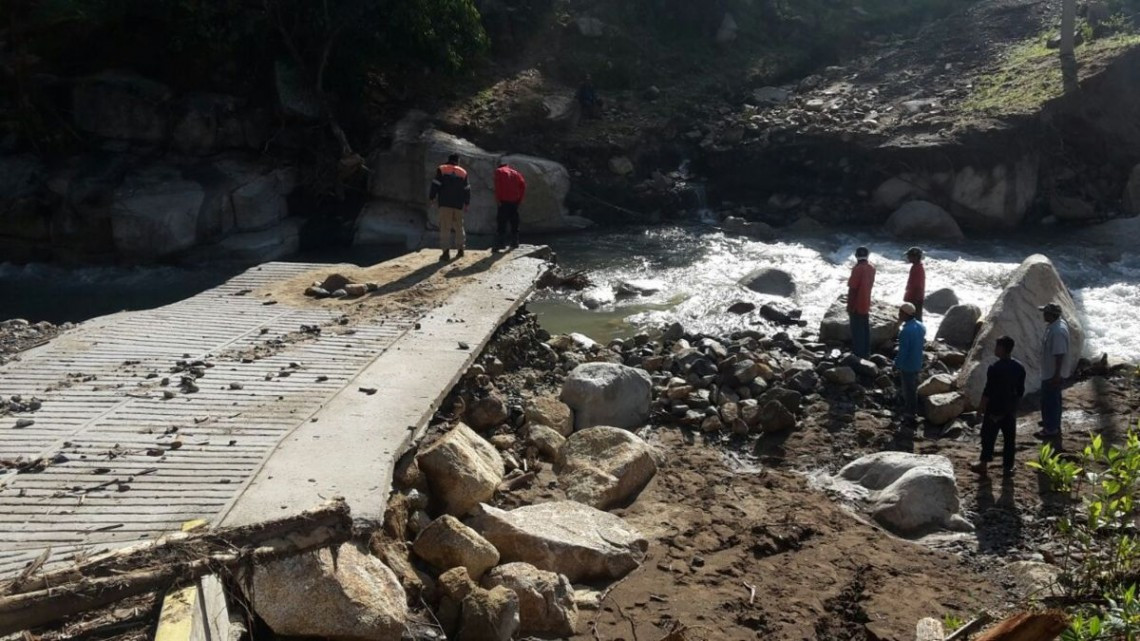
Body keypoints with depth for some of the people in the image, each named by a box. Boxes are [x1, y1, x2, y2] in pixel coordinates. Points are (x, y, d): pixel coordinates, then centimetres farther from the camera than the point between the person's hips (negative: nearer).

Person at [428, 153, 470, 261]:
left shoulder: (441, 170, 3)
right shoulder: (463, 172, 11)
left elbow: (435, 185, -5)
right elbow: (467, 189, 12)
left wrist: (432, 197, 3)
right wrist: (467, 203, 20)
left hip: (445, 203, -3)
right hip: (458, 204, 3)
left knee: (445, 228, -6)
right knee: (459, 226, 17)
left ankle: (446, 252, -15)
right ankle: (460, 249, 21)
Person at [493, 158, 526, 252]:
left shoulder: (499, 171, 0)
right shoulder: (515, 172, 13)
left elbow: (497, 186, -11)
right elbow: (523, 184, 5)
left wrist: (497, 199, -8)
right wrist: (520, 198, 9)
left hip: (504, 201, -5)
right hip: (515, 201, 5)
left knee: (502, 223, -4)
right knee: (514, 223, 12)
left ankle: (500, 243, -10)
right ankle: (515, 243, 15)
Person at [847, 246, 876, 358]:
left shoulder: (857, 269, -22)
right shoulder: (872, 268, 2)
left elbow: (852, 289, -20)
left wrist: (849, 306, -14)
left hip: (857, 305, -7)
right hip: (866, 304, 7)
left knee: (857, 330, 1)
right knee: (865, 328, 16)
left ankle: (858, 354, 6)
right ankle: (866, 352, 23)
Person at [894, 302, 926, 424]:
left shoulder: (905, 331, -29)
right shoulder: (921, 326, -2)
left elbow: (902, 352, -25)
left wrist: (896, 365, -12)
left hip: (907, 366, -8)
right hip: (917, 364, 8)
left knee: (909, 390, 8)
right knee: (913, 388, 23)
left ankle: (910, 415, 21)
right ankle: (912, 411, 37)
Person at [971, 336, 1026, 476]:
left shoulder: (995, 368, -21)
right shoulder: (1020, 367, 0)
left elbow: (988, 391, -17)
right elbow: (1021, 390, 8)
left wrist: (981, 406, -6)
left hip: (994, 409, -5)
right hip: (1010, 409, 5)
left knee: (988, 437, 7)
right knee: (1009, 438, 11)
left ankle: (983, 464, 16)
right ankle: (1008, 467, 18)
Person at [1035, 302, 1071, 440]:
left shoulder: (1057, 332, -31)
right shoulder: (1058, 323, 1)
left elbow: (1059, 355, -29)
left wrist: (1056, 375, -24)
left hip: (1052, 372, -10)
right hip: (1051, 370, 10)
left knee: (1049, 400, 2)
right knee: (1053, 398, 24)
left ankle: (1051, 430, 13)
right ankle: (1052, 422, 39)